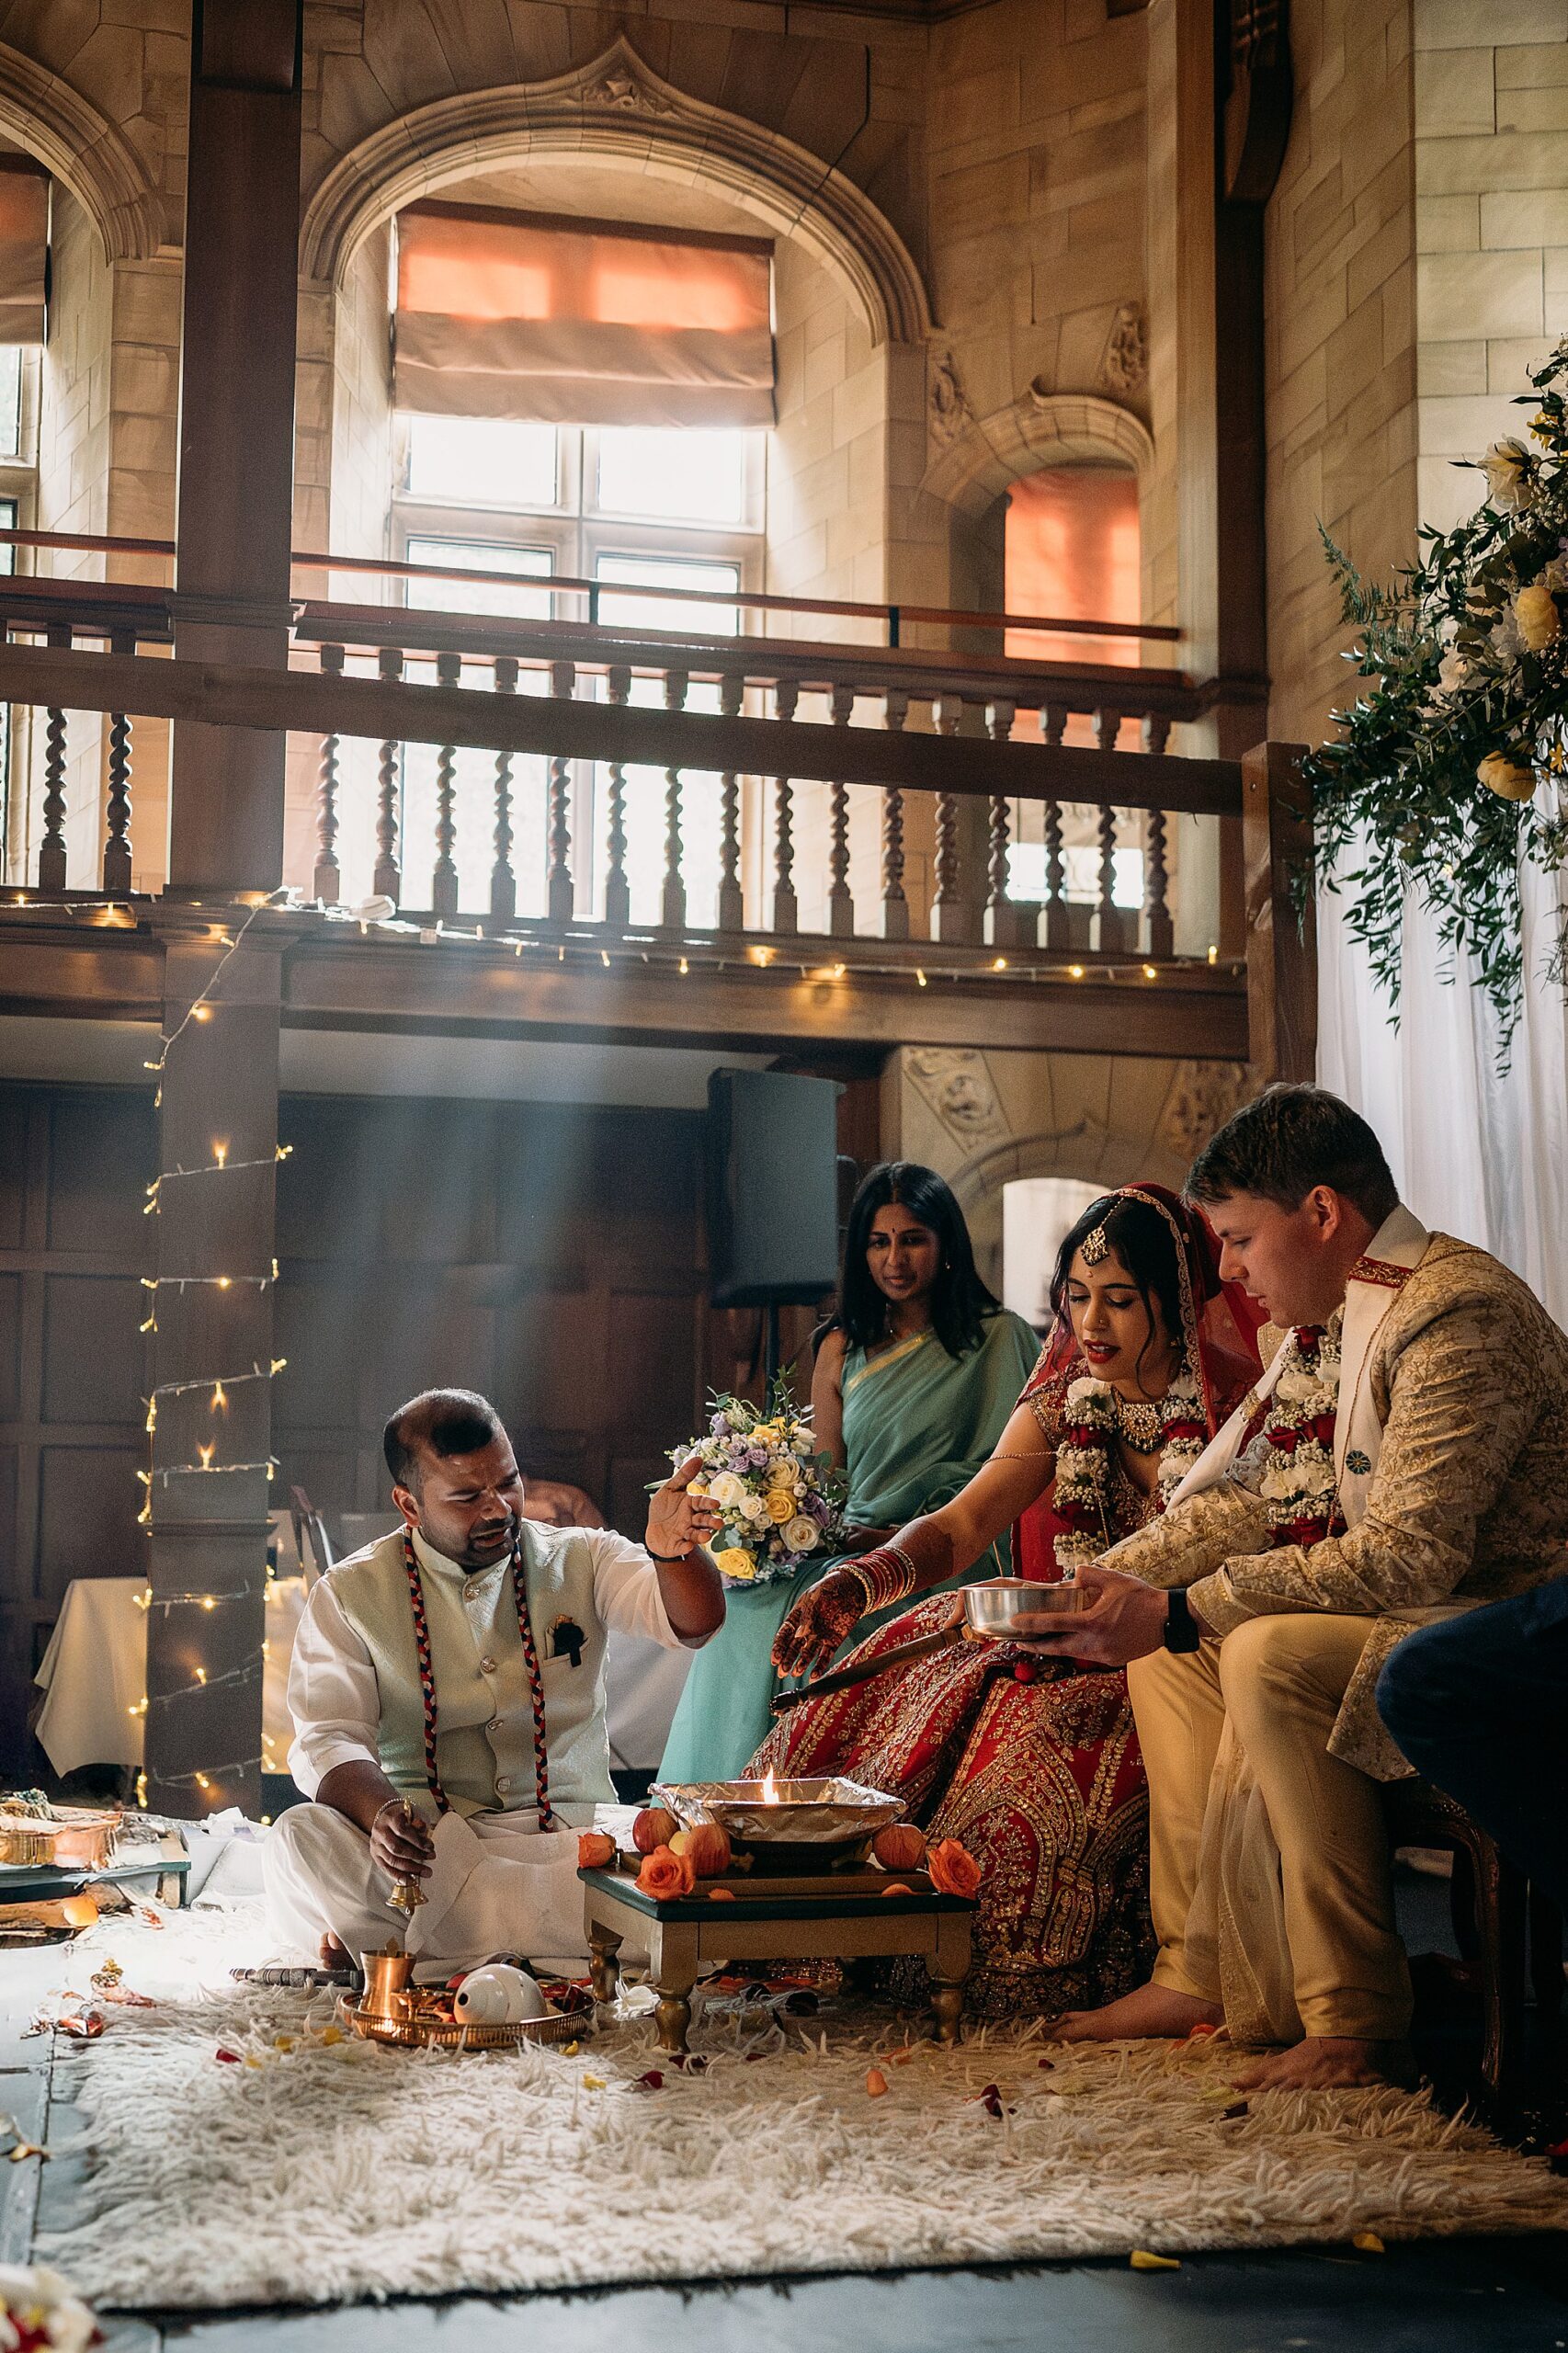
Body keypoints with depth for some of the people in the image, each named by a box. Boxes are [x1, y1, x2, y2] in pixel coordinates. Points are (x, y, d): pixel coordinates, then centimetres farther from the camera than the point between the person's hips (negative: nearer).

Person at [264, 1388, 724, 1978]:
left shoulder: (581, 1560, 7)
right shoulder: (349, 1596, 5)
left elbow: (693, 1620, -8)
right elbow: (330, 1737, -4)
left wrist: (672, 1552, -33)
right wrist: (382, 1812, -27)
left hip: (570, 1838, 1)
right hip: (424, 1843, -1)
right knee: (301, 1840, -31)